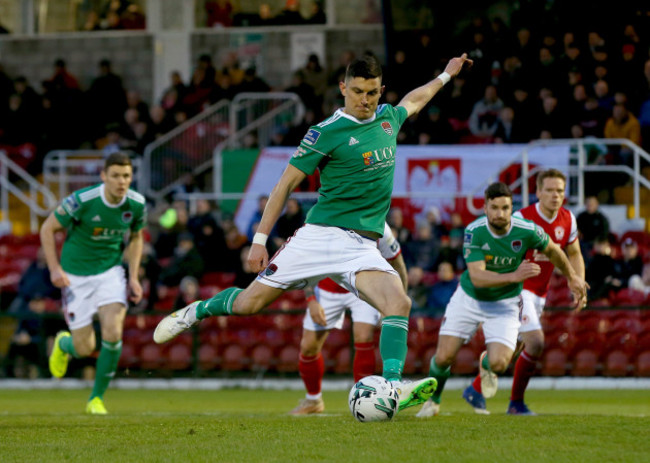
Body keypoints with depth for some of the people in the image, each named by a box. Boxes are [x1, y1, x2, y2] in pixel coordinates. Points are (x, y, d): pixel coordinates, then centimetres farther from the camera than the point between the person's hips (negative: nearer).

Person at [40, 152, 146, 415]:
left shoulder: (137, 204, -9)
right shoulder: (82, 200, -22)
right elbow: (48, 229, -9)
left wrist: (133, 277, 3)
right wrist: (54, 269, -16)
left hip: (110, 272, 3)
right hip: (76, 275, -3)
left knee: (113, 332, -19)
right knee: (85, 349, -3)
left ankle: (97, 398, 0)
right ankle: (64, 344, 38)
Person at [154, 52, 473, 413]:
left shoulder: (388, 119, 11)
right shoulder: (327, 133, -7)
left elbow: (413, 101, 38)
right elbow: (287, 183, -2)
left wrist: (445, 76, 50)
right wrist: (260, 239, -4)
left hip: (363, 246, 4)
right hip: (321, 235, -4)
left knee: (399, 303, -24)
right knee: (250, 303, -3)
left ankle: (393, 385, -33)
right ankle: (197, 312, 27)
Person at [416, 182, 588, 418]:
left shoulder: (527, 231, -21)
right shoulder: (474, 232, -24)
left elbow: (552, 250, 2)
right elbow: (477, 276, -31)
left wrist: (572, 277, 13)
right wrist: (514, 276, -44)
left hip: (505, 303, 0)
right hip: (469, 298, 0)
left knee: (499, 363, -18)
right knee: (444, 357, -7)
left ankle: (486, 365, 22)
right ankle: (433, 399, 26)